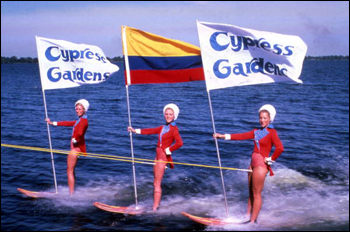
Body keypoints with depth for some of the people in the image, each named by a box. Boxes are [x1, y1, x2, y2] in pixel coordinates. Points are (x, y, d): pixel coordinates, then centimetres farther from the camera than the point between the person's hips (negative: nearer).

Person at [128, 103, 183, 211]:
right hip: (158, 155, 8)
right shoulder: (163, 127, 13)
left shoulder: (174, 129, -10)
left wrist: (168, 150, -14)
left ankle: (155, 208, -6)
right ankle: (156, 205, 17)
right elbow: (151, 131, 21)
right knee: (156, 183, 11)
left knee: (157, 184, -7)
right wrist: (136, 131, 23)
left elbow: (179, 143, -22)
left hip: (163, 156, -8)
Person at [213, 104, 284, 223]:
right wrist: (223, 136, 8)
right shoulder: (257, 131, 12)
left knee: (256, 194, -3)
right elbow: (241, 136, 11)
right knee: (251, 193, 11)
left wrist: (270, 159, -13)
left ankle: (253, 221, 3)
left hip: (261, 165, -7)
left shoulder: (271, 132, -9)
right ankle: (248, 216, 17)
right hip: (253, 163, 7)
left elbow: (280, 148, -22)